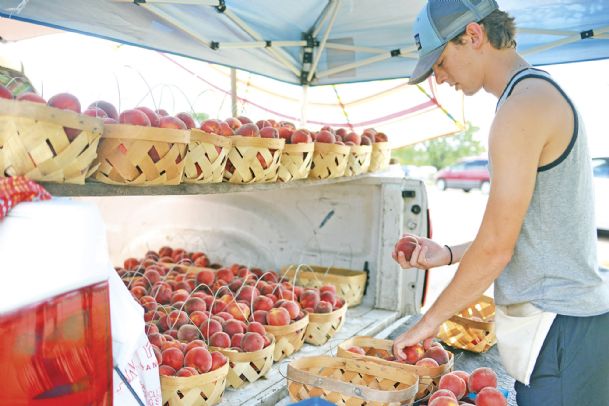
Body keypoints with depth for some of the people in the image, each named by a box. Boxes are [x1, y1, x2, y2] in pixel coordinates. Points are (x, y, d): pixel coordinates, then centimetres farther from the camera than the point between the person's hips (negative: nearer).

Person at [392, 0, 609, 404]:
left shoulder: (523, 106, -18)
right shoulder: (545, 95, 14)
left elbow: (496, 247, -19)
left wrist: (430, 320, -8)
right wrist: (449, 254, 11)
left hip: (560, 327, -10)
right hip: (563, 314, 10)